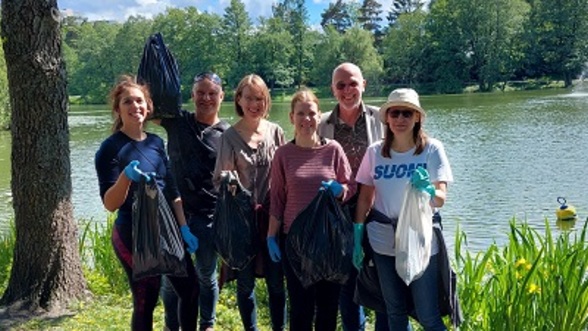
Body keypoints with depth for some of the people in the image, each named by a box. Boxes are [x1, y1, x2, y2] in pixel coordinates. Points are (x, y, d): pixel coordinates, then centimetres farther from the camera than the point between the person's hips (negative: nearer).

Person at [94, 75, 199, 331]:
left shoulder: (156, 142, 6)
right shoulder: (110, 148, -12)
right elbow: (110, 204, -17)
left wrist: (184, 228, 6)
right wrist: (126, 176, -34)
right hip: (134, 235, -6)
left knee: (190, 289, 12)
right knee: (146, 301, 0)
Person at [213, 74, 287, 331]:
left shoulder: (275, 132, 2)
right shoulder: (230, 136, -5)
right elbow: (219, 179, -4)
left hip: (272, 216, 2)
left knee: (276, 281, 8)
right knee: (245, 282, 9)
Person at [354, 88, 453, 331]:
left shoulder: (432, 149, -9)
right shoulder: (375, 151, -2)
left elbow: (441, 199, -16)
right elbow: (365, 197, 4)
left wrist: (428, 191, -38)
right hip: (383, 242, 3)